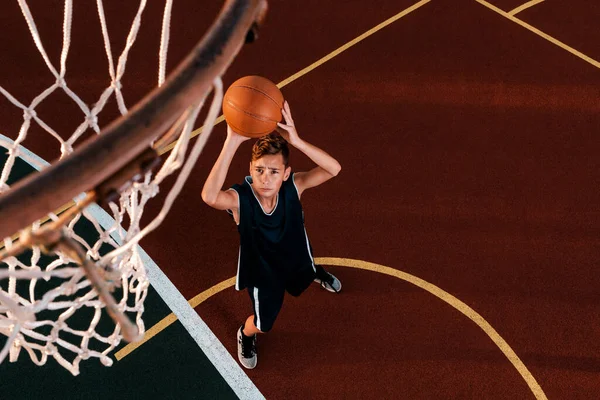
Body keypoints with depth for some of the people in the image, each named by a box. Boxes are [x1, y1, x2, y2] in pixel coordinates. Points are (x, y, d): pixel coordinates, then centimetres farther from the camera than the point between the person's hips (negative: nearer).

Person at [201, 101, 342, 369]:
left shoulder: (293, 186, -34)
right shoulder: (239, 198, -41)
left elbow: (333, 169, -50)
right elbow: (209, 196, -65)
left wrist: (295, 141, -64)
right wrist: (232, 143, -73)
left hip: (295, 257, 3)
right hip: (261, 269, -2)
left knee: (306, 277, 38)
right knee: (263, 323, 18)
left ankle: (317, 273, 76)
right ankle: (245, 335, 55)